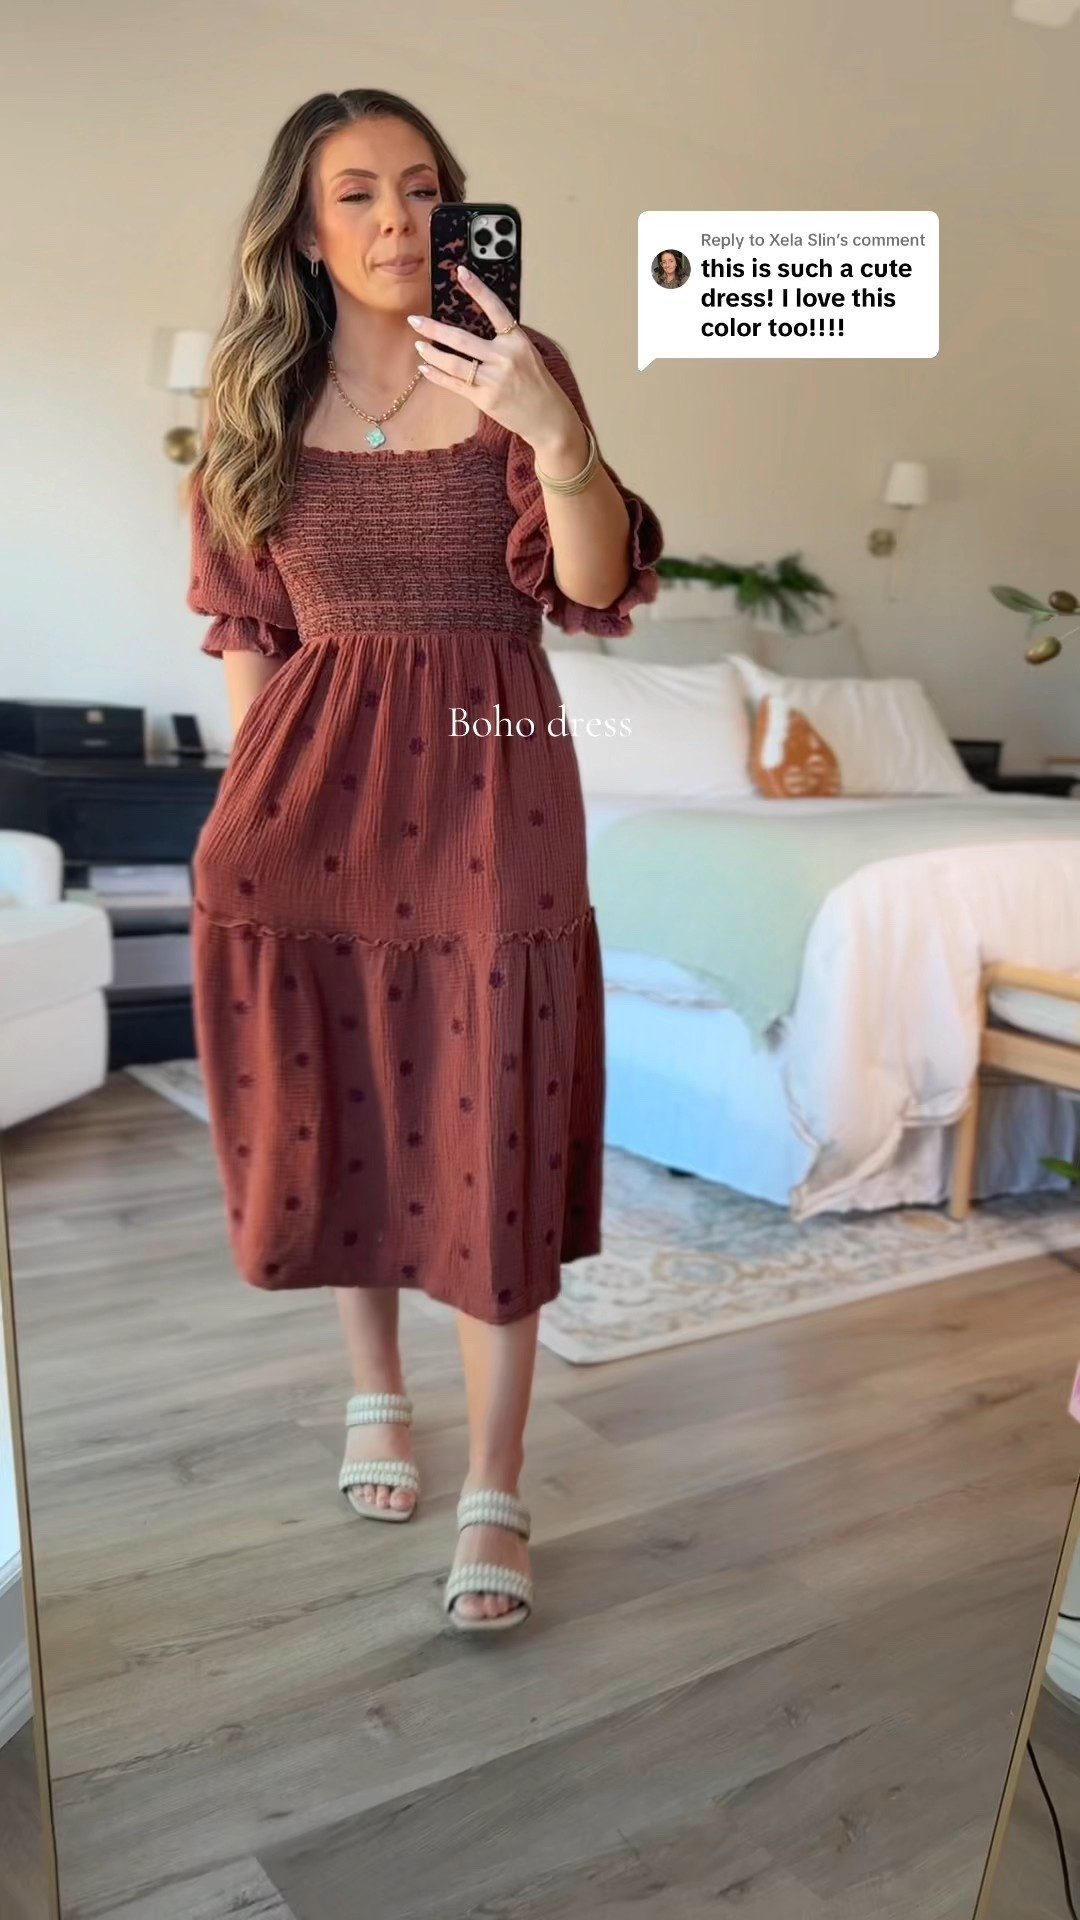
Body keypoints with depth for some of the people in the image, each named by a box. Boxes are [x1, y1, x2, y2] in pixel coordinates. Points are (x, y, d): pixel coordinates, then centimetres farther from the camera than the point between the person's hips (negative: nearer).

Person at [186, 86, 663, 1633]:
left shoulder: (517, 374, 1)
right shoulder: (259, 401, 8)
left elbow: (598, 590, -11)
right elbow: (243, 629, 12)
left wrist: (561, 439, -27)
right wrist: (262, 780, 6)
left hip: (490, 780, -2)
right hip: (309, 781, 3)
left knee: (488, 1137, -2)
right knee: (332, 1107, 12)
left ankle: (496, 1494, 12)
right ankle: (375, 1390, 36)